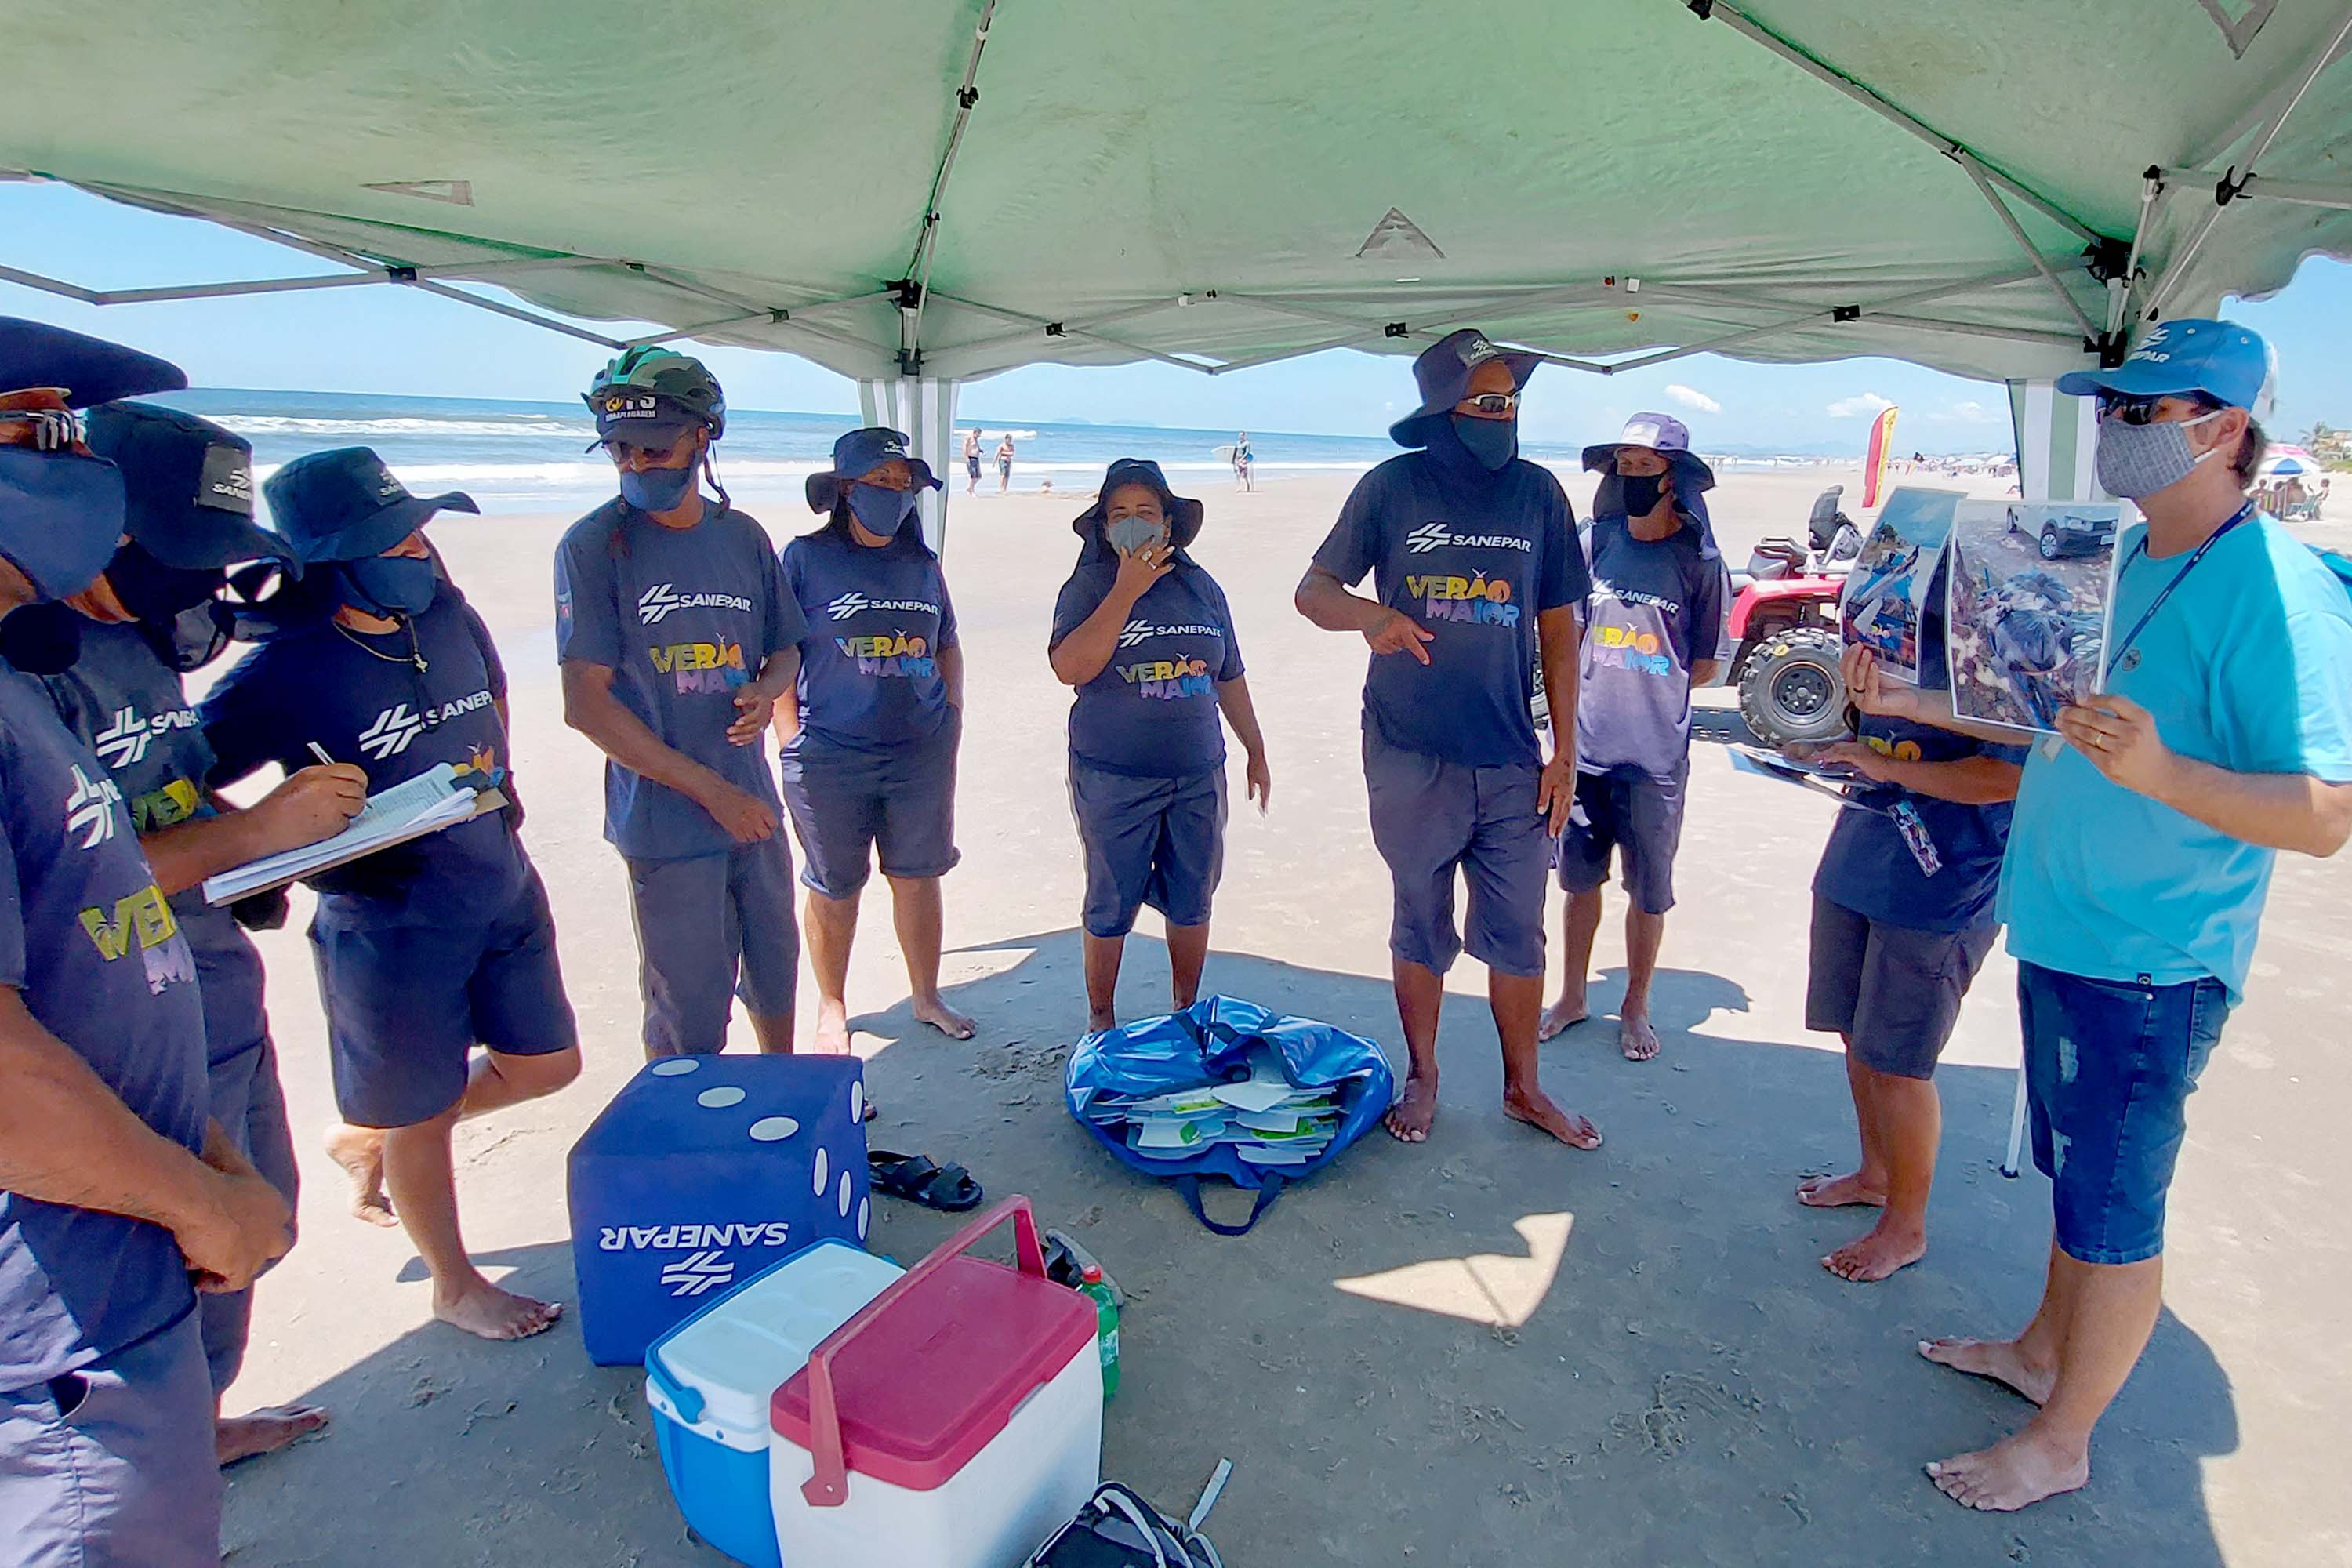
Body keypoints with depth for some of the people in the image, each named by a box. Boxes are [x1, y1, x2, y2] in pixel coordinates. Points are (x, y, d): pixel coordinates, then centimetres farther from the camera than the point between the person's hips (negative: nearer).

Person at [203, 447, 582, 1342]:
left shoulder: (449, 616, 0)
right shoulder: (288, 671, -18)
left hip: (504, 892, 6)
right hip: (390, 925, -6)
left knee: (548, 1064, 17)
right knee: (422, 1120, 11)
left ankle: (371, 1132, 41)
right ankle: (454, 1285, 35)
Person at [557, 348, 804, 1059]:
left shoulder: (743, 536, 6)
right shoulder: (594, 545, -8)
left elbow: (784, 648, 18)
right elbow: (585, 704, -12)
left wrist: (765, 691, -7)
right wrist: (712, 790, -14)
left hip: (754, 805, 5)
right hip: (664, 819, -5)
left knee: (774, 972, 20)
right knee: (689, 1017, 3)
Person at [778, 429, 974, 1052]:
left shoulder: (922, 564, 10)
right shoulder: (804, 557, -2)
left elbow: (947, 649, 18)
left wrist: (951, 729, 12)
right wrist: (794, 742, -9)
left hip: (921, 755, 4)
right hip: (830, 760, -3)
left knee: (918, 878, 12)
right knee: (833, 890, 8)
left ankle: (927, 997, 29)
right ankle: (832, 1009, 27)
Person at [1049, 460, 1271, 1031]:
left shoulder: (1201, 587, 7)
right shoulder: (1089, 587, -5)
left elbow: (1230, 679, 15)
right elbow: (1069, 668, -21)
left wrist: (1255, 750, 19)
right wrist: (1126, 591, -21)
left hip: (1199, 774, 4)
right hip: (1113, 778, -3)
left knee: (1192, 900, 13)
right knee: (1112, 904, 6)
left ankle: (1186, 1012, 32)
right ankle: (1100, 1020, 25)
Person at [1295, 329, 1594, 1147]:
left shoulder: (1538, 493, 4)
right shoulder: (1393, 488, -2)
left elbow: (1557, 627, 7)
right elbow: (1313, 590, 1)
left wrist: (1565, 751, 4)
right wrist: (1372, 614, -23)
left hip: (1512, 761, 2)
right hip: (1411, 754, -1)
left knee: (1518, 932, 9)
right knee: (1421, 926, 12)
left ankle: (1524, 1087, 28)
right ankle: (1422, 1079, 30)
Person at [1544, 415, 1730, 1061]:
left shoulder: (1699, 560, -6)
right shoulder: (1593, 542, 0)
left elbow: (1706, 666, 1)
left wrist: (1649, 691, -2)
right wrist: (1594, 692, -1)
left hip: (1657, 758, -2)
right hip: (1586, 747, 2)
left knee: (1649, 893, 9)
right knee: (1580, 880, 15)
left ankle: (1635, 1008, 30)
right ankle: (1573, 997, 33)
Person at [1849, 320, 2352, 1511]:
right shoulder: (2115, 563, 8)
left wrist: (2161, 773, -38)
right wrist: (1912, 703, 12)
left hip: (2150, 966, -8)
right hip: (2061, 935, 8)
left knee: (2114, 1209, 7)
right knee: (2074, 1176, 24)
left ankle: (2062, 1439, 24)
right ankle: (2042, 1350, 43)